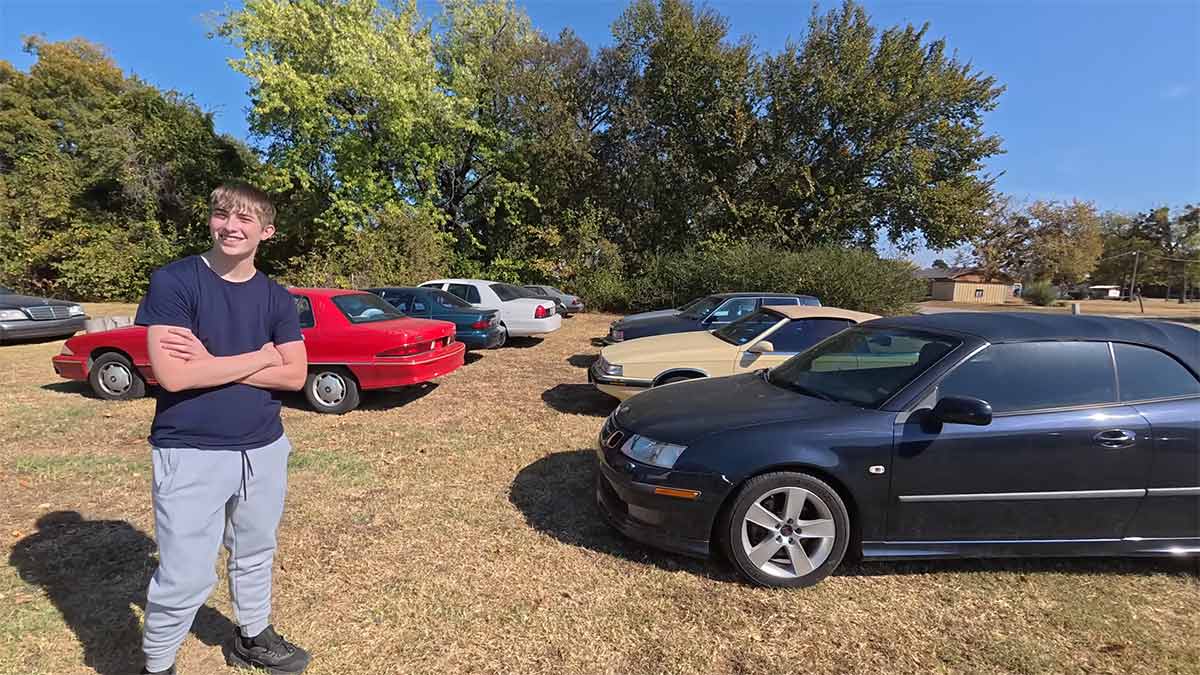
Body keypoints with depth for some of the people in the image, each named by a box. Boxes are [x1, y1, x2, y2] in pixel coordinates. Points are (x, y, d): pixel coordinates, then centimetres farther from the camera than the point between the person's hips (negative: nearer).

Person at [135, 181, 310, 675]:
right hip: (191, 453, -4)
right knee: (185, 579, 6)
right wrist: (260, 356, -13)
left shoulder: (277, 298, 2)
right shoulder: (173, 281, -10)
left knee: (255, 557, 21)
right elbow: (173, 375, -20)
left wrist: (210, 362, -15)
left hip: (263, 450, 4)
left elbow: (295, 376, -6)